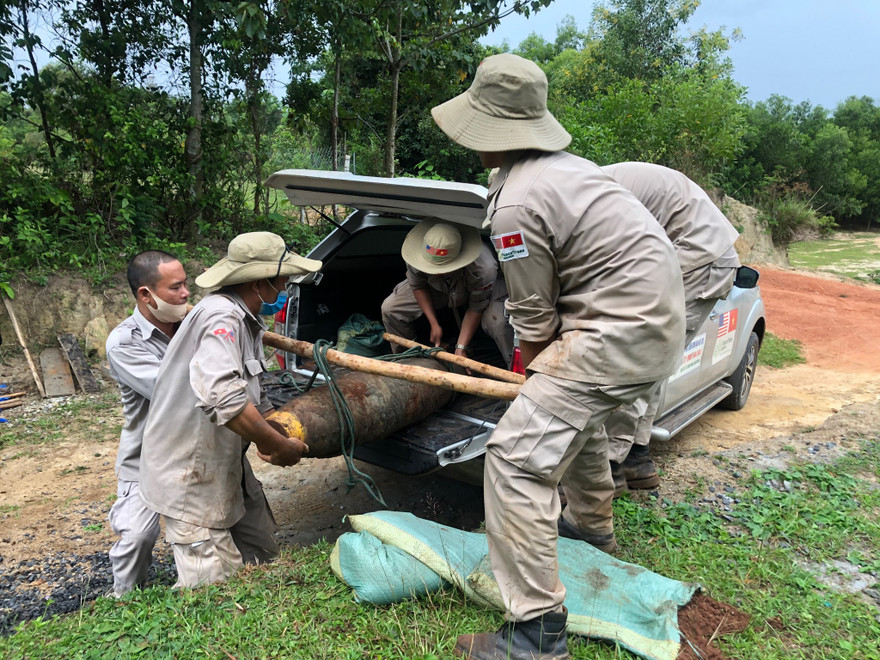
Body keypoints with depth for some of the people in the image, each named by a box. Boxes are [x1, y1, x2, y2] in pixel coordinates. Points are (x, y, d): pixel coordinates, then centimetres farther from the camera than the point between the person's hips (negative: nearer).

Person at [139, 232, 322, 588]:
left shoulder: (245, 320, 8)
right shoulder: (223, 317, -25)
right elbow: (224, 398, -40)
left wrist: (271, 434, -2)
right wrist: (280, 446, -26)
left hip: (226, 466, 10)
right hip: (192, 476, -10)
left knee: (261, 555, 16)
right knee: (213, 583, -4)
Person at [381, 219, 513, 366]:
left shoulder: (484, 269, -42)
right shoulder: (417, 256, -34)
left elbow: (475, 310, -25)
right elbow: (418, 286, -12)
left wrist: (461, 348, -27)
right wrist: (434, 324, -15)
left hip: (479, 291, -3)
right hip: (438, 289, 3)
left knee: (499, 323, -34)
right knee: (389, 308, -12)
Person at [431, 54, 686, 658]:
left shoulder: (515, 204, -19)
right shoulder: (562, 165, 12)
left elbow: (534, 318, -11)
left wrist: (533, 366, 10)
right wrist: (539, 368, 24)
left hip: (620, 331, -11)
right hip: (657, 315, 11)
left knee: (516, 457, -12)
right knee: (573, 409, 33)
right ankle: (592, 524, 53)